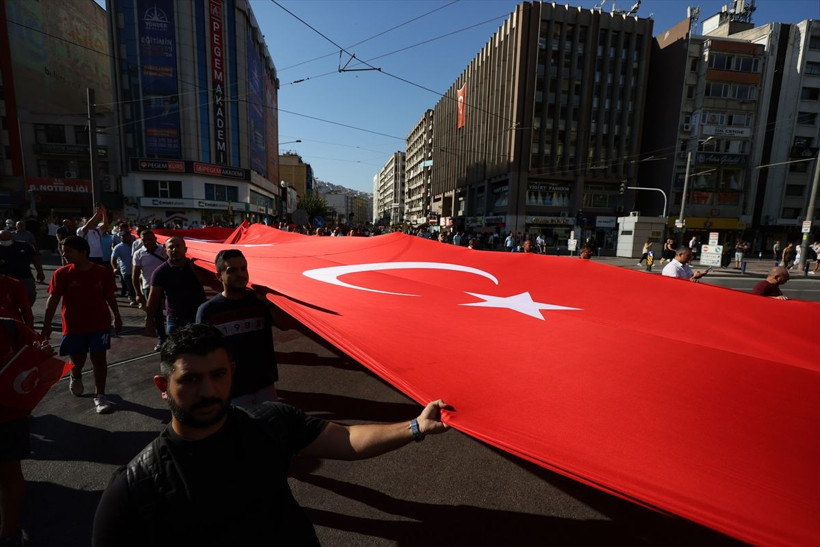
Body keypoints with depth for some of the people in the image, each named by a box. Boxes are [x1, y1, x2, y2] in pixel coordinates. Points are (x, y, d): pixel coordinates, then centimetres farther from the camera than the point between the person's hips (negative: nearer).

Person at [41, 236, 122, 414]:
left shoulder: (102, 272, -6)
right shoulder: (62, 274, -6)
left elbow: (110, 297, 4)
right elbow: (53, 300, -4)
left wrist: (117, 318, 9)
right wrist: (47, 324, -7)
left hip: (100, 324, -1)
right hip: (74, 326, 1)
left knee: (99, 358, -1)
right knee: (77, 360, 13)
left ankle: (99, 396, 8)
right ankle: (75, 377, 49)